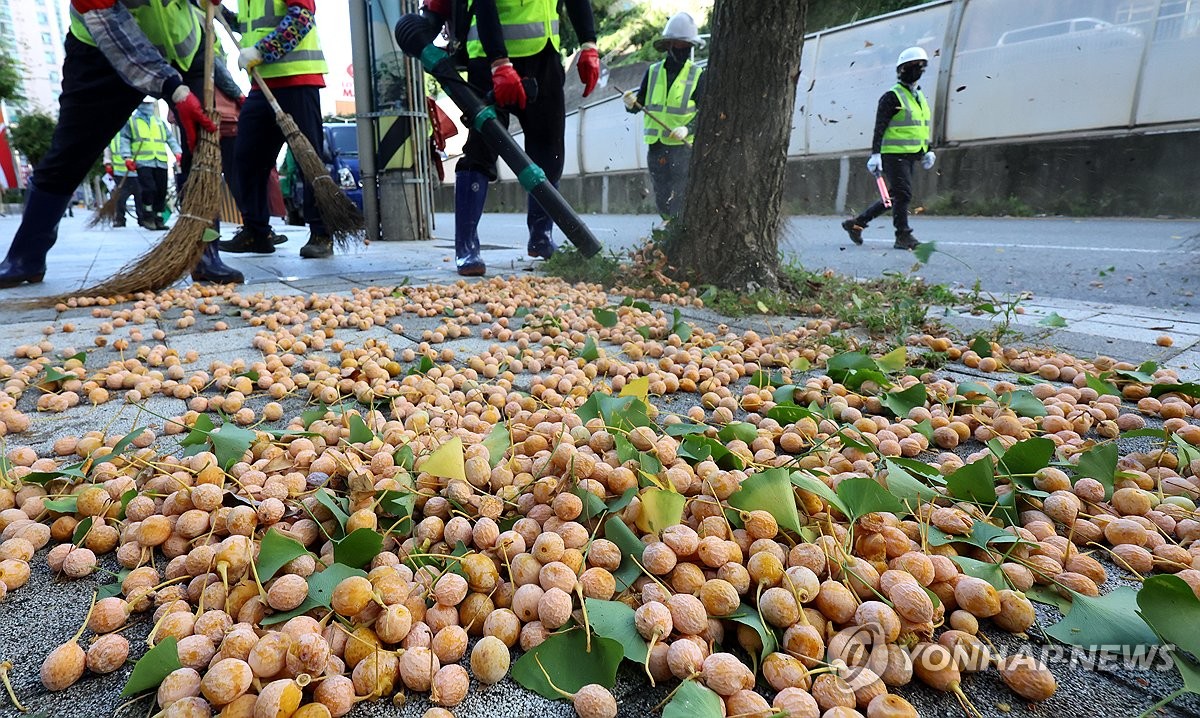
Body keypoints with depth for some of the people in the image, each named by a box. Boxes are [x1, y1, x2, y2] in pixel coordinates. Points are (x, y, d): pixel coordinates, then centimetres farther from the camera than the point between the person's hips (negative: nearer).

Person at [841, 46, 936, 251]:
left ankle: (856, 223, 17)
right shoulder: (892, 97, -7)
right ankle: (903, 236, -2)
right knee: (903, 194, -11)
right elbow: (879, 128, -13)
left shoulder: (920, 97, 20)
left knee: (894, 197, 9)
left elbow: (922, 128, 25)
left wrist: (926, 151, 17)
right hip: (893, 155, -9)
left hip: (909, 156, 9)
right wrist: (875, 155, -20)